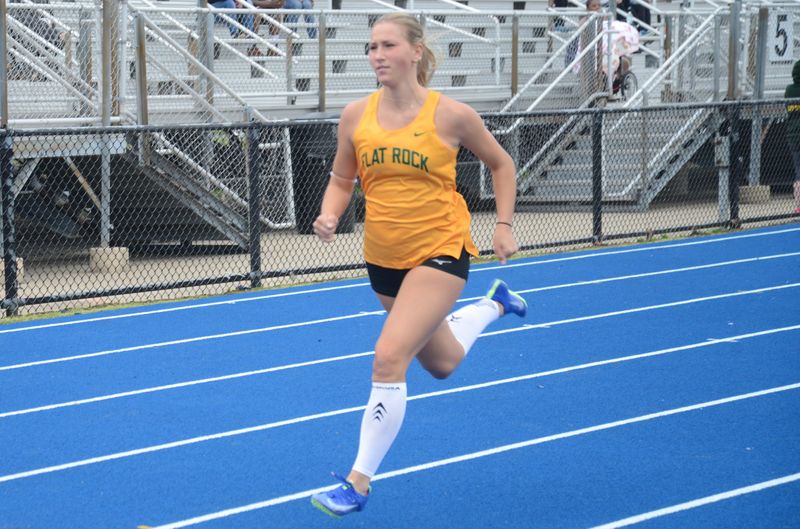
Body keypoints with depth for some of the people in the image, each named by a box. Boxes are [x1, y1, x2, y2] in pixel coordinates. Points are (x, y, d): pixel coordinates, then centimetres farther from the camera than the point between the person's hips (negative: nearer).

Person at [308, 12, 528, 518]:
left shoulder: (451, 115, -12)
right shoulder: (356, 116, -4)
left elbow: (501, 164, 5)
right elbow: (342, 180, 9)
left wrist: (505, 225, -1)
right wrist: (329, 217, -11)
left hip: (440, 252, -5)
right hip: (383, 257, 5)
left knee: (389, 358, -22)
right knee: (441, 364, 24)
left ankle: (360, 482, -11)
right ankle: (495, 304, 56)